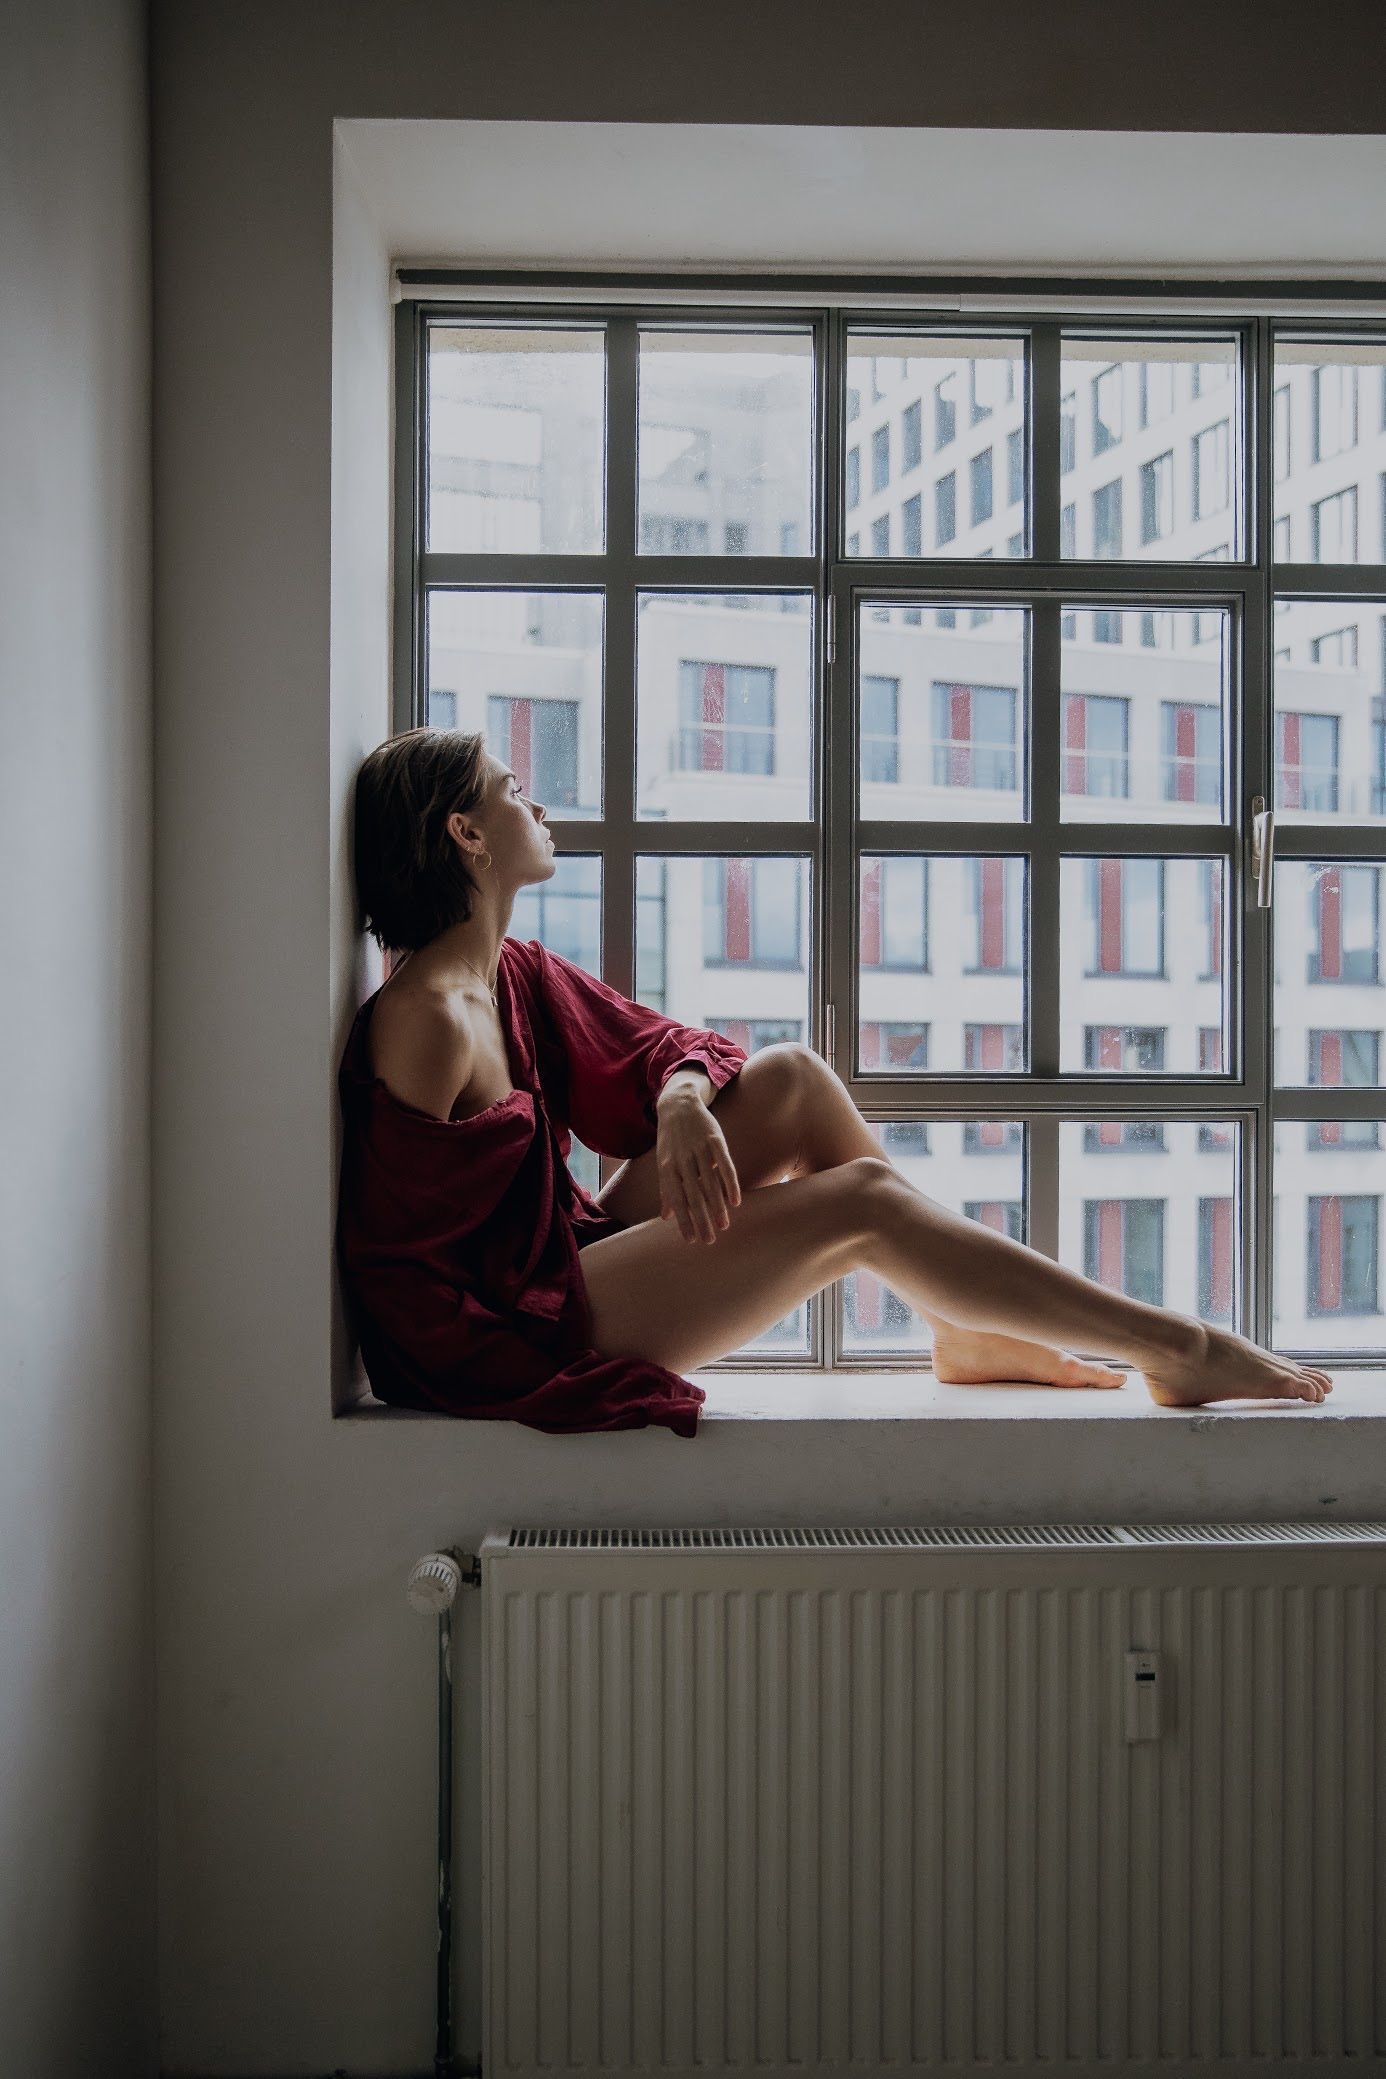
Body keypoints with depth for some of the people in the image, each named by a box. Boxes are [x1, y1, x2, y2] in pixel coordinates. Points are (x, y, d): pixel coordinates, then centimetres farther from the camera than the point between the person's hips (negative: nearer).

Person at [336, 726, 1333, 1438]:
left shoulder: (520, 972, 8)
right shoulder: (426, 1017, -21)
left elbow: (659, 1045, 13)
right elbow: (393, 1236, -22)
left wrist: (681, 1100, -12)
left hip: (576, 1252, 10)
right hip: (530, 1328, -10)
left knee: (791, 1078, 1)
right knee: (861, 1202, -14)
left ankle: (968, 1329, 8)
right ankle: (1173, 1348, -5)